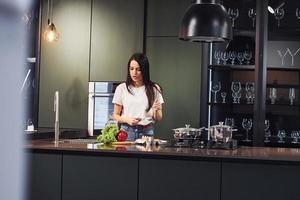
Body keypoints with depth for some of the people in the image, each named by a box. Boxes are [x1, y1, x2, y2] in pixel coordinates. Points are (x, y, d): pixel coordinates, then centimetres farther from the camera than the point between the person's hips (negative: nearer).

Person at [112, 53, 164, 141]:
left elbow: (158, 118, 8)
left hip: (146, 132, 0)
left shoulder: (154, 89, 5)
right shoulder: (121, 88, 5)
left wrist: (156, 110, -12)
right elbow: (115, 115, 8)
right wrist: (127, 119, -11)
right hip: (126, 132, 0)